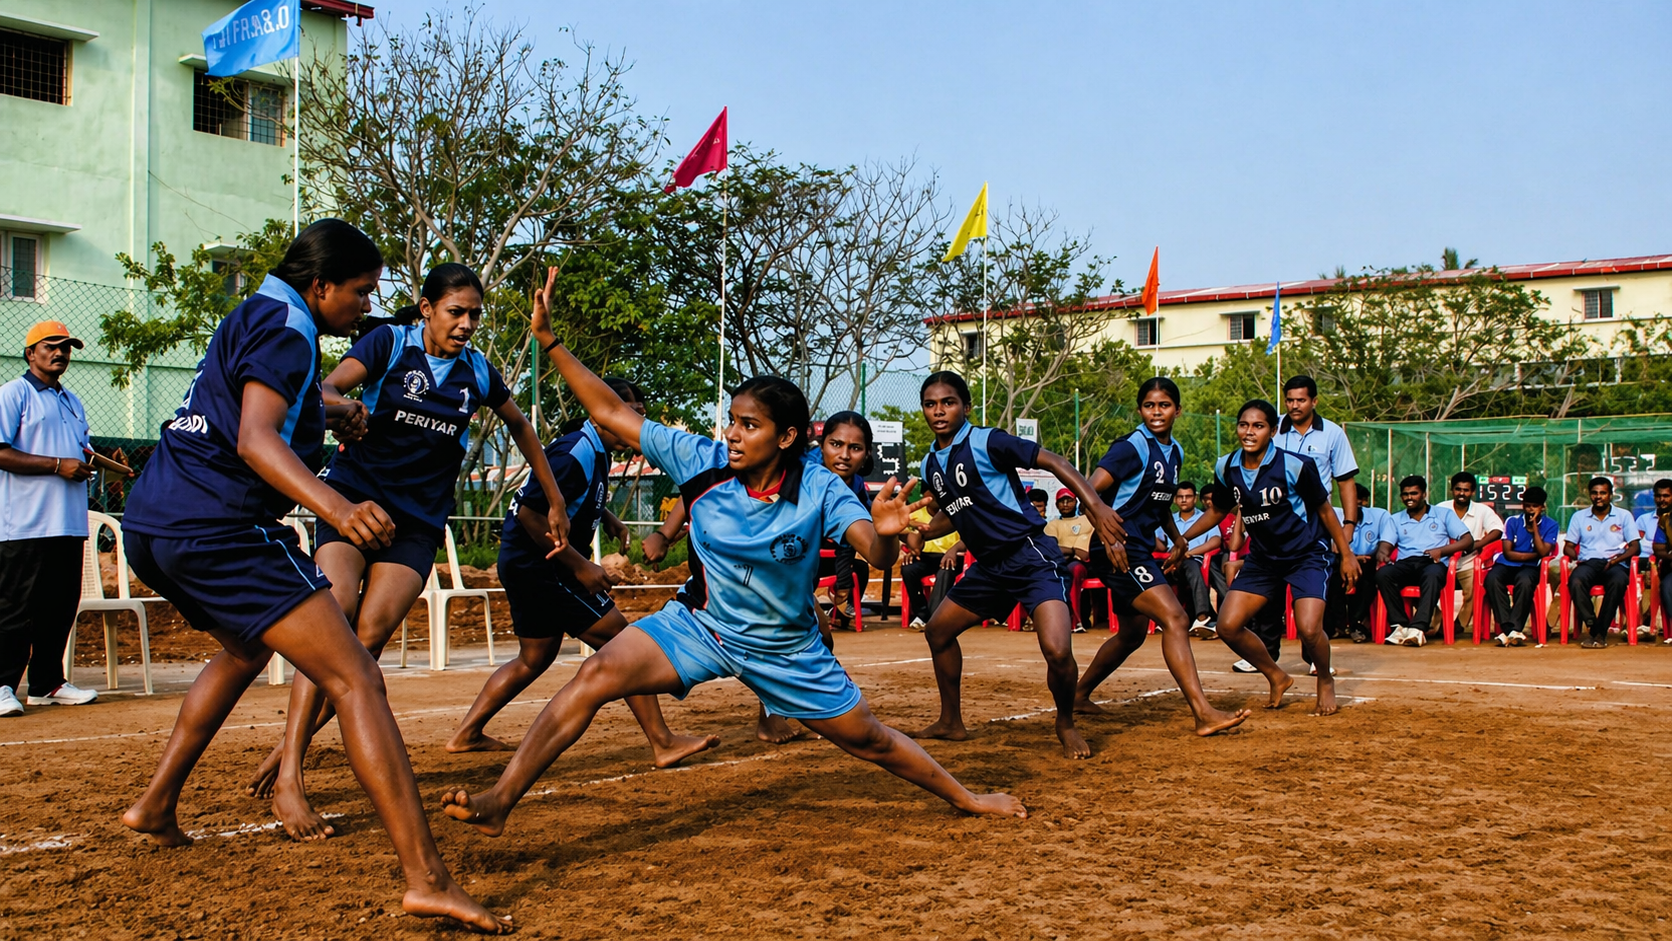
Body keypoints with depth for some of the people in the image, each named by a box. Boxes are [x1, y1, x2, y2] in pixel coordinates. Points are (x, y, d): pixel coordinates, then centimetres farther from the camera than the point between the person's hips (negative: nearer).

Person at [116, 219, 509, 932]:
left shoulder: (250, 318, 21)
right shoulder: (285, 331, -9)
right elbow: (254, 439, -26)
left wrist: (330, 412, 57)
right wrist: (334, 507, -41)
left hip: (151, 527, 11)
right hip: (217, 532, -11)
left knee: (246, 648, 36)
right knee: (355, 679, -16)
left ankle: (156, 807, 37)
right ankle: (425, 878, -26)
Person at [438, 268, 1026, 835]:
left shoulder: (819, 490, -21)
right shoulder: (701, 460, -18)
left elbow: (877, 556, -31)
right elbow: (609, 412, -13)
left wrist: (884, 532, -55)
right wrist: (549, 340, -19)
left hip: (787, 649, -1)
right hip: (700, 622, 1)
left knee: (868, 740, 10)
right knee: (598, 674, -22)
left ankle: (964, 798, 37)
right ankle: (499, 802, -21)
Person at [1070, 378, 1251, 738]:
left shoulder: (1175, 452, 13)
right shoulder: (1132, 447, -13)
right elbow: (1090, 491, -22)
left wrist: (1176, 539, 20)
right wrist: (1107, 535, -33)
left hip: (1140, 550, 10)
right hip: (1119, 549, -10)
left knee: (1132, 634, 19)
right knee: (1175, 619, -20)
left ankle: (1079, 694, 35)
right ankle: (1204, 714, -25)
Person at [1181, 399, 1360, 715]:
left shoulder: (1296, 465, -19)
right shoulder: (1226, 468, -6)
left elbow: (1324, 510, -6)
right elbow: (1217, 511, 13)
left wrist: (1347, 554, 0)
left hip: (1306, 555, -5)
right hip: (1262, 557, 5)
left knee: (1308, 630, -22)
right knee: (1228, 627, -7)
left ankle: (1325, 682, 12)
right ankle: (1277, 677, 19)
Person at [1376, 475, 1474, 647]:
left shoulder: (1444, 515, 20)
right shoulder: (1396, 519, 26)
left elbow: (1468, 540, 10)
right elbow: (1386, 545, 12)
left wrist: (1441, 550, -9)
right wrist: (1382, 554, -15)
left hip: (1433, 563, -2)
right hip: (1405, 563, 2)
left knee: (1433, 575, -41)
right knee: (1383, 573, -33)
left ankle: (1418, 628, -52)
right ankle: (1399, 625, -37)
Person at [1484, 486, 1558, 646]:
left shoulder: (1550, 525, 6)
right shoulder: (1512, 522, 8)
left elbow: (1543, 552, -8)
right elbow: (1508, 553, 0)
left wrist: (1534, 527, -8)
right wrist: (1534, 554, -3)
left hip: (1531, 567, -1)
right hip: (1507, 564, 1)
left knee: (1525, 581, -39)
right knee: (1492, 579, -34)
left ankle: (1514, 628, -35)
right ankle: (1508, 628, -36)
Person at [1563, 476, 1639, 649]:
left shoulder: (1624, 515, 13)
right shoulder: (1579, 517, 17)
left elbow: (1634, 546, 6)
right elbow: (1568, 546, 15)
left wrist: (1617, 559, -13)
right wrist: (1576, 557, -9)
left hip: (1614, 564, -1)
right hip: (1588, 563, 1)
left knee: (1618, 581, -38)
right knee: (1575, 581, -36)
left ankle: (1599, 632, -30)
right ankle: (1592, 626, -31)